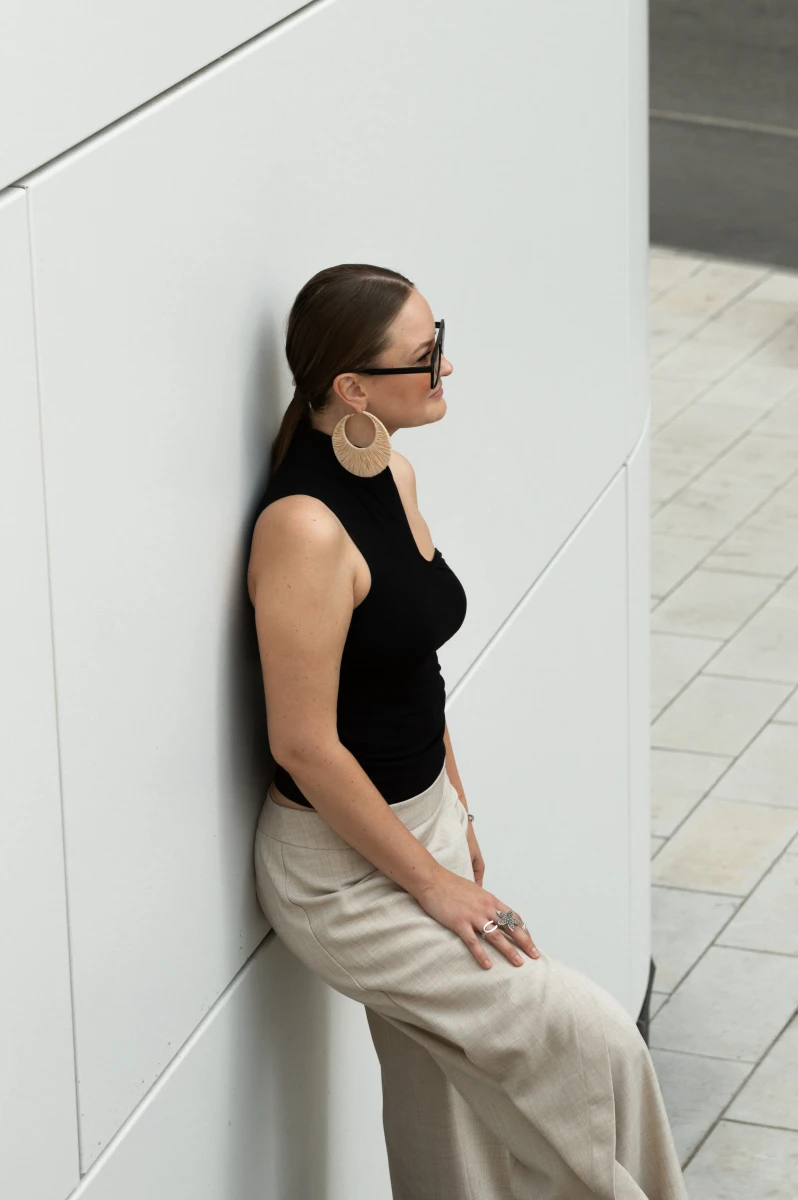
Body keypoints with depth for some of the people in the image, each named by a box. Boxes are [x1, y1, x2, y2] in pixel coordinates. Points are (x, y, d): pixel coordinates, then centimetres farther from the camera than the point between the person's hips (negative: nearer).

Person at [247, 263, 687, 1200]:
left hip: (421, 823, 9)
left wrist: (456, 823, 17)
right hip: (341, 868, -9)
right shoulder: (305, 529, -27)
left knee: (447, 1105, 17)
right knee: (590, 1043, -7)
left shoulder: (394, 478, 2)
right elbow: (304, 745, -24)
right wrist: (432, 883, -16)